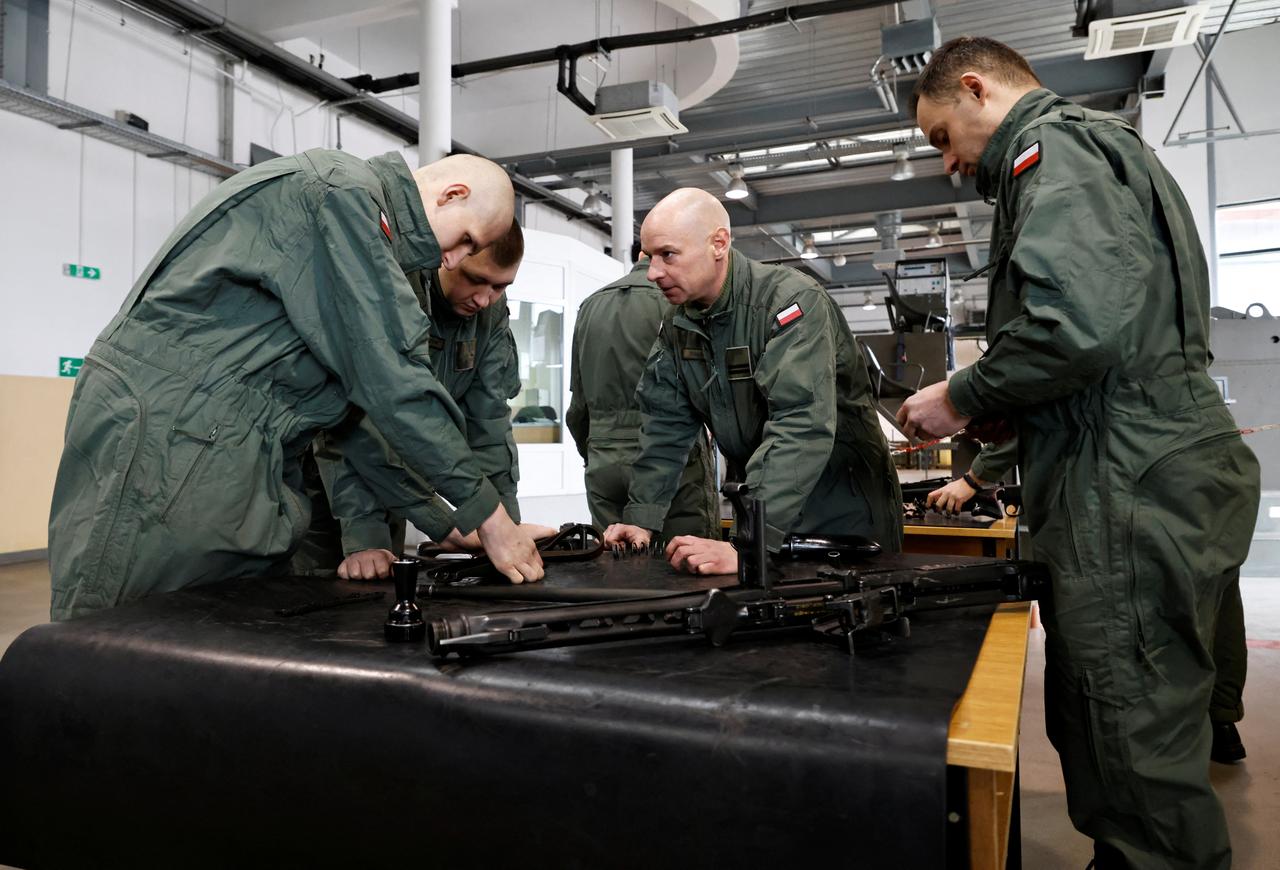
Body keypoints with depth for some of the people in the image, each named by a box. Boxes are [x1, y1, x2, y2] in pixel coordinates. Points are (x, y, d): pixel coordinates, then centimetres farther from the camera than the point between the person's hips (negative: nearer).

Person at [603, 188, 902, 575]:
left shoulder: (790, 302, -23)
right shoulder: (677, 325, 0)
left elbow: (801, 427, -35)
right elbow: (665, 426, 1)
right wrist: (641, 518, -10)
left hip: (844, 513, -6)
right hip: (759, 514, 6)